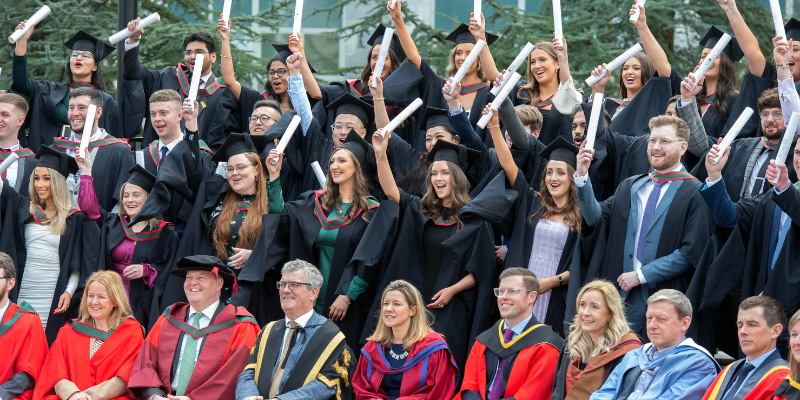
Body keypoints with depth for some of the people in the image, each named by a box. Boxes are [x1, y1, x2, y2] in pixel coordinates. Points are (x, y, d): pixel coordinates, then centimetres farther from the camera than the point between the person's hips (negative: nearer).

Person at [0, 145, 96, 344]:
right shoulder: (25, 210, 11)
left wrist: (69, 292, -12)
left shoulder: (74, 219, 1)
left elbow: (78, 265, 0)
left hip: (53, 298, -3)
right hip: (23, 295, 3)